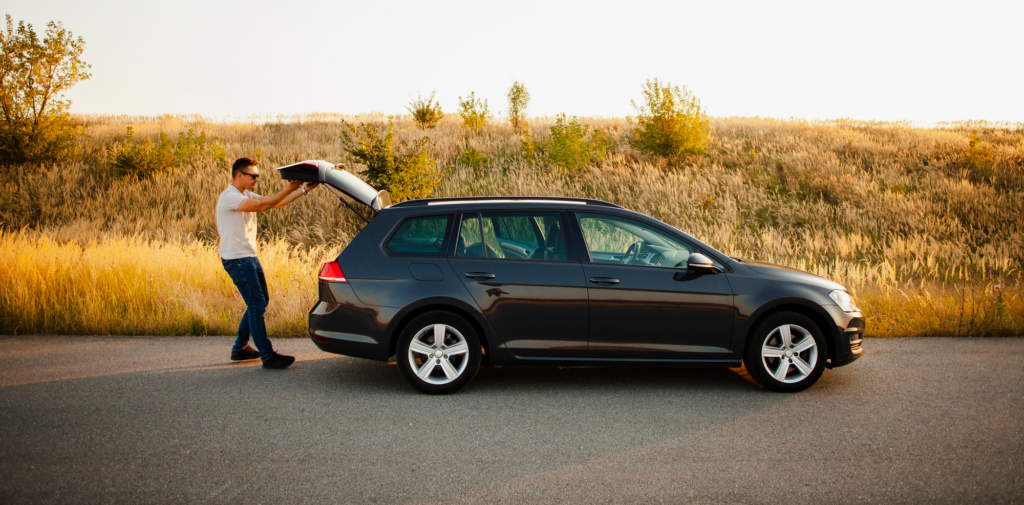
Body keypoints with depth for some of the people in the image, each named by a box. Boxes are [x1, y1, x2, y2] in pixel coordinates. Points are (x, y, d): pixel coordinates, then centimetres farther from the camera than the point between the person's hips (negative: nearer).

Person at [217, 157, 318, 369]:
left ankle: (240, 347, 27)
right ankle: (268, 356, -6)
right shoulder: (229, 197, -16)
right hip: (236, 259, -10)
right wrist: (290, 189, -29)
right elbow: (263, 205, -28)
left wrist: (304, 190, 2)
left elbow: (276, 203, 9)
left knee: (260, 302, 16)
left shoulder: (246, 195, 13)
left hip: (250, 257, 10)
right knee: (257, 305, -10)